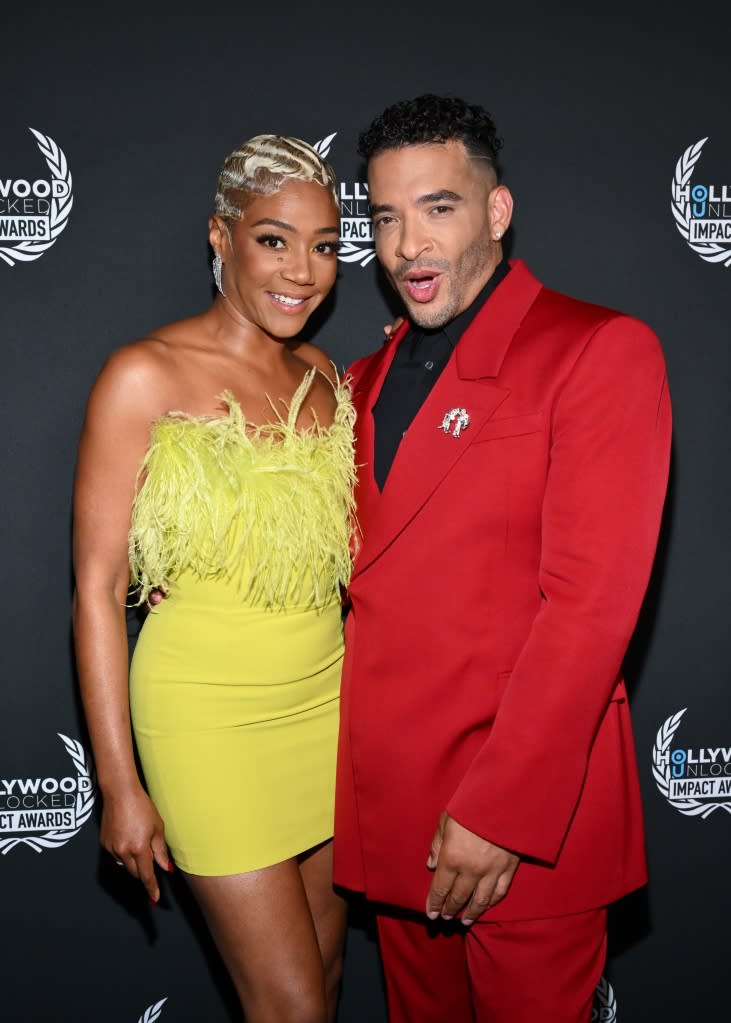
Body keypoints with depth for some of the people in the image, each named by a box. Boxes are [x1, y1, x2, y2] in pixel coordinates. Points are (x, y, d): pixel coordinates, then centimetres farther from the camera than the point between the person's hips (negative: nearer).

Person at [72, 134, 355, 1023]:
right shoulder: (146, 376, -12)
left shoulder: (324, 378, 6)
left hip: (325, 702, 6)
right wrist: (119, 786, -11)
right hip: (211, 716, -5)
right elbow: (97, 588, -11)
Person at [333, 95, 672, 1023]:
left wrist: (500, 809, -19)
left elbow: (591, 600, -17)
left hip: (526, 808, -6)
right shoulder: (371, 378, 13)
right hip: (389, 800, 6)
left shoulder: (600, 351, -9)